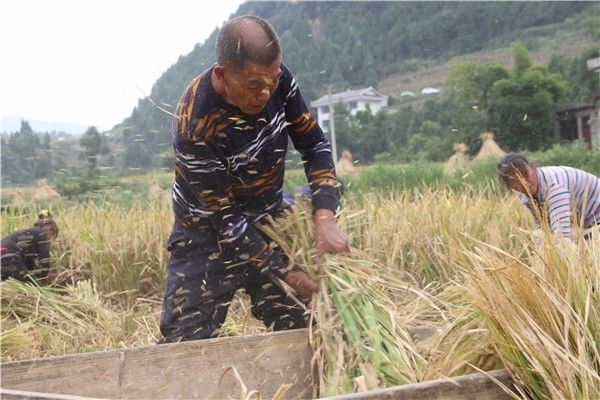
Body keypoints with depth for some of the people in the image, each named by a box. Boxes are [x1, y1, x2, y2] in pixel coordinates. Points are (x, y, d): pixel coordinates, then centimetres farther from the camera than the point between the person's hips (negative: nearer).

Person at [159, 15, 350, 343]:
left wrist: (325, 217, -19)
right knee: (184, 344, -5)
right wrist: (286, 272, -23)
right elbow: (226, 219, -25)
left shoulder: (276, 79, -16)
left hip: (269, 226, 5)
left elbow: (313, 144, -6)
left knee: (307, 331, 4)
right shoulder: (194, 127, -31)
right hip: (209, 237, -4)